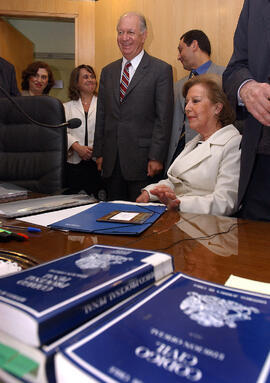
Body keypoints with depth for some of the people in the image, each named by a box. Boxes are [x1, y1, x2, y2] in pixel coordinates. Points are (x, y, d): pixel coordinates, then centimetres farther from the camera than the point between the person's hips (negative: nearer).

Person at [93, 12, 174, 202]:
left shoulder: (161, 70, -2)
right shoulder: (108, 71, 15)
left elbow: (164, 119, -7)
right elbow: (102, 115, 15)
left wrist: (156, 158, -13)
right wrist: (99, 152, 10)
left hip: (142, 160, -4)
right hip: (111, 161, 5)